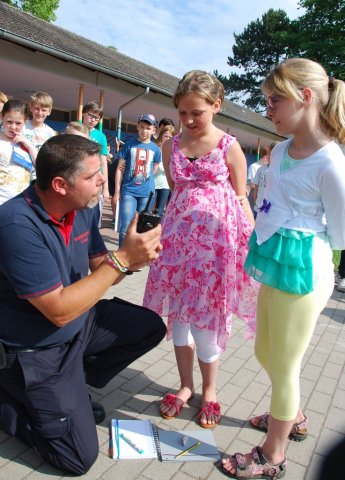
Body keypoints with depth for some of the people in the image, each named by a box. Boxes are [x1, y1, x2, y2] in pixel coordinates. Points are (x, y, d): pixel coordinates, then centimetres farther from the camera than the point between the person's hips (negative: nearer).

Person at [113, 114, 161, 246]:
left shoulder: (156, 149, 6)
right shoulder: (129, 145, 1)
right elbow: (120, 169, 1)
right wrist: (117, 192, -3)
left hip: (147, 193, 2)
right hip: (128, 191, -2)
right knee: (125, 227, -5)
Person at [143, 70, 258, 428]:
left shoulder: (229, 148, -3)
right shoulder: (170, 146, 7)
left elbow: (241, 200, 2)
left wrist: (255, 245, 0)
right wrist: (169, 231, 15)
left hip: (215, 239, -4)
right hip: (177, 237, 4)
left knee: (206, 317, 1)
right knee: (178, 313, 9)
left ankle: (209, 390, 27)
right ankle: (186, 385, 31)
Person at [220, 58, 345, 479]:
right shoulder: (280, 151, 7)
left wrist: (301, 244, -2)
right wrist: (267, 248, 8)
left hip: (300, 273, -9)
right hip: (274, 267, 9)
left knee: (283, 367, 8)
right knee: (265, 354, 23)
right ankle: (292, 417, 50)